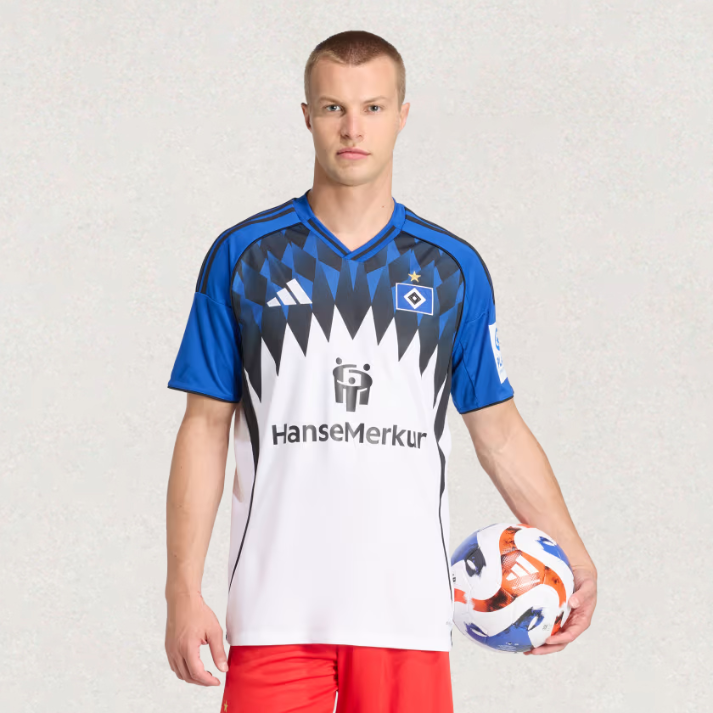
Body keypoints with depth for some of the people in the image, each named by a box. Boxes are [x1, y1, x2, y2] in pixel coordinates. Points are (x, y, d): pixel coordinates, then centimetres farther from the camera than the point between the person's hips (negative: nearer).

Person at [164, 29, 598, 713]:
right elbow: (205, 427, 4)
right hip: (275, 609, -1)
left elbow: (499, 430, 12)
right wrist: (184, 592, -3)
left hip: (406, 607, 1)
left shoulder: (454, 268, 7)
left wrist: (575, 557, 3)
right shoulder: (242, 257, 4)